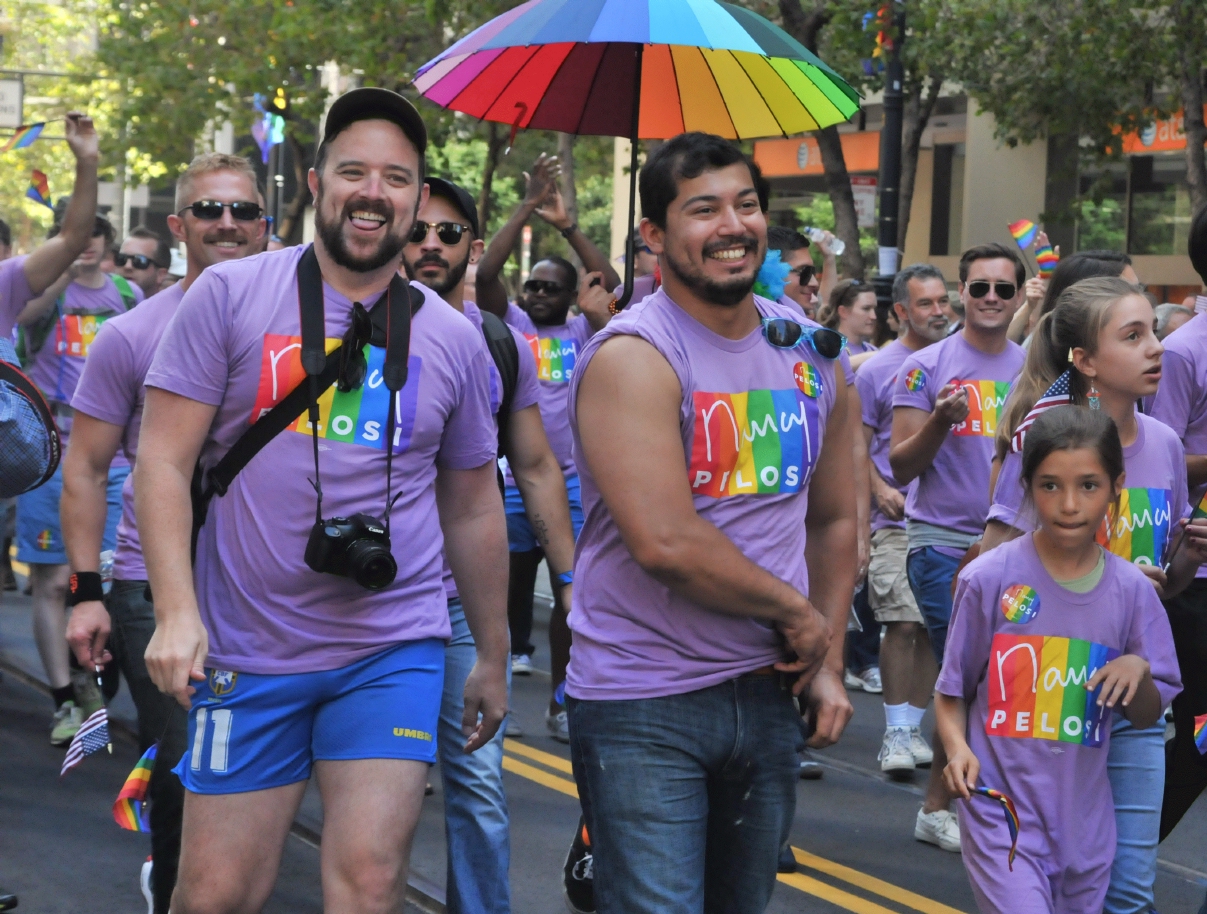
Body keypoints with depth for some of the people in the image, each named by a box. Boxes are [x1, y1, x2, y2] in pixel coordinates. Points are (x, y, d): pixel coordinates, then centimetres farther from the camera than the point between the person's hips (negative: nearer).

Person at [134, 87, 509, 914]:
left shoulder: (455, 340, 7)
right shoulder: (229, 296, -1)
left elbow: (473, 510, 16)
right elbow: (163, 460, -4)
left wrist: (493, 658, 20)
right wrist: (176, 612, -16)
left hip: (394, 654, 1)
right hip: (247, 653, -1)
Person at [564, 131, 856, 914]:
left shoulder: (810, 353, 8)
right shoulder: (634, 357, -14)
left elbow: (834, 520, 17)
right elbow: (664, 541, -23)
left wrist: (829, 660, 6)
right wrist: (796, 612, -11)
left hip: (769, 693, 7)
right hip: (645, 704, -6)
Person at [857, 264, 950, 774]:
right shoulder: (877, 370, 1)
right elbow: (858, 444, 4)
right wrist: (881, 492, -11)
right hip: (898, 519, -3)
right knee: (903, 624, -9)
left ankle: (913, 726, 14)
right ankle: (895, 732, -3)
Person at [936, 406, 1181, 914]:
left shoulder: (1132, 591, 0)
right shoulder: (989, 580, -9)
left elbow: (1147, 716, 7)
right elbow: (951, 691, 0)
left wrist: (1138, 670, -13)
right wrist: (958, 747, -19)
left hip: (1085, 818, 4)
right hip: (1002, 809, -4)